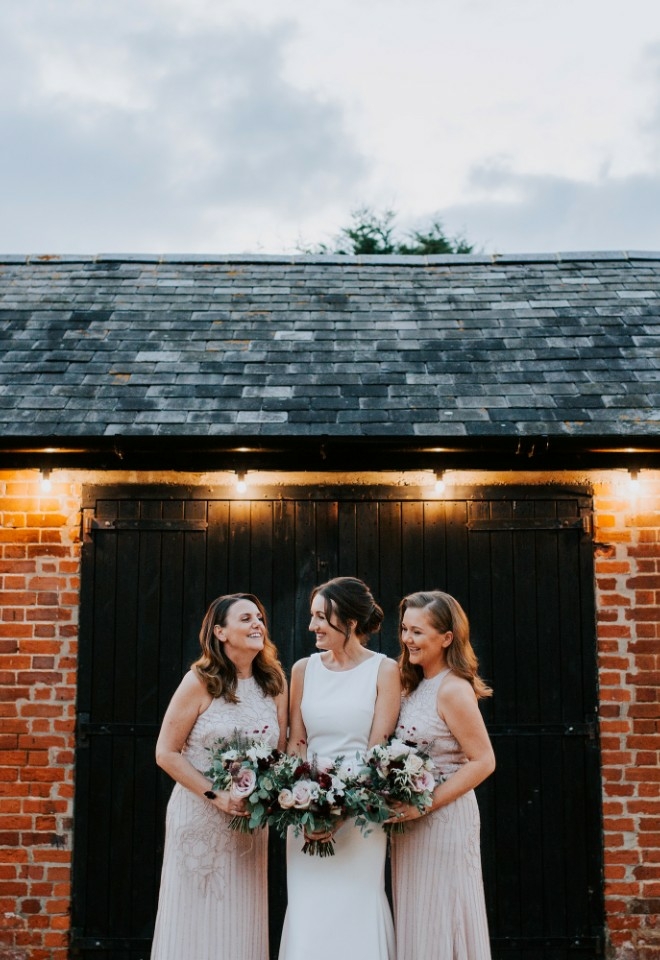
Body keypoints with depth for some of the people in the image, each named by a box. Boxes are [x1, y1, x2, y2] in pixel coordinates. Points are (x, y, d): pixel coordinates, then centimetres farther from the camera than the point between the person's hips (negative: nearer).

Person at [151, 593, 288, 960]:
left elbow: (281, 750, 8)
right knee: (198, 921, 6)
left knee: (242, 922, 11)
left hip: (252, 819, 4)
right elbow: (166, 753, -12)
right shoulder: (200, 682, -11)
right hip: (200, 815, -4)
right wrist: (216, 796, -18)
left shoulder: (275, 681, 2)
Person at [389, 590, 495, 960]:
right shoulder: (415, 685, 8)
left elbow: (483, 762, -20)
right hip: (412, 819, 8)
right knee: (416, 919, 15)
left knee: (439, 921, 3)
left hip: (443, 818, -8)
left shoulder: (453, 689, -16)